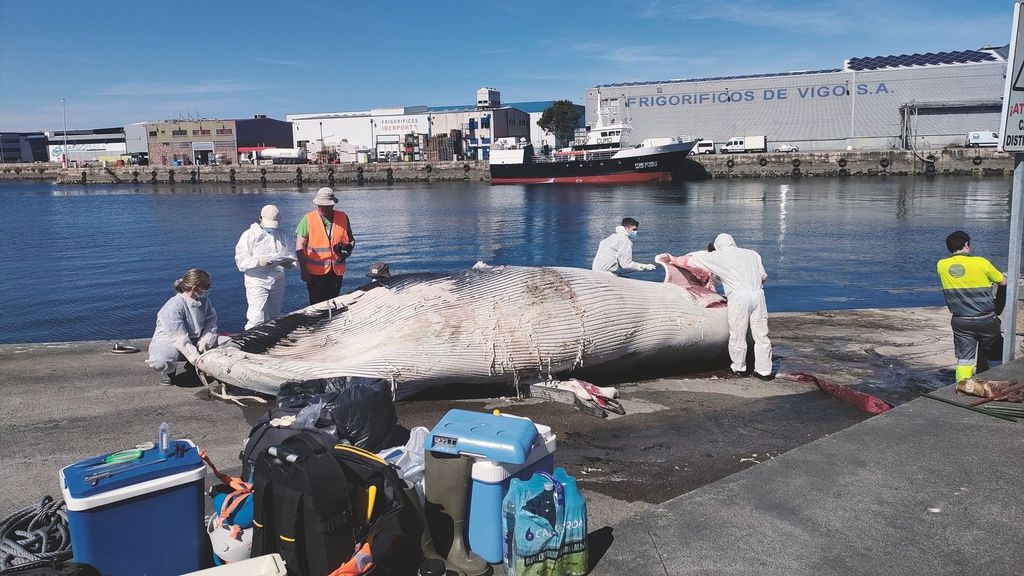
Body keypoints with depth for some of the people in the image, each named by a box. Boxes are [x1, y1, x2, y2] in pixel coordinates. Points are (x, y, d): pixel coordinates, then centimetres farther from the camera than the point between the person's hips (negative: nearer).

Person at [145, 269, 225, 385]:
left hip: (195, 341, 7)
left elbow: (211, 325, -4)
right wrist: (195, 357, -36)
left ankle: (194, 367, 4)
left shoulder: (204, 301, 0)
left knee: (227, 342, -7)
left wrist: (204, 343, -24)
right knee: (159, 361, -40)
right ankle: (170, 371, -1)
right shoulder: (174, 306, -24)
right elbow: (179, 337, -29)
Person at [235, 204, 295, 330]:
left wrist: (288, 262, -10)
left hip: (278, 281, 5)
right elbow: (240, 260, -9)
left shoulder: (281, 234, 11)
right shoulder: (250, 235, -4)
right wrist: (258, 261, -27)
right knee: (257, 319, -13)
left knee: (274, 317, 12)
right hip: (257, 281, -5)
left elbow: (290, 254, 15)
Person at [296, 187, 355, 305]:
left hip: (337, 272, 3)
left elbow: (351, 239, 15)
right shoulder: (308, 219, -4)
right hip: (315, 272, -3)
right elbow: (299, 247, -4)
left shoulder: (343, 218, 4)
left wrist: (347, 250, -7)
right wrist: (304, 269, -10)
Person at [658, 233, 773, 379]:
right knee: (761, 335, 9)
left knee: (737, 336, 10)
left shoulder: (717, 256, 9)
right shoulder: (752, 254, 19)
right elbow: (763, 275, 19)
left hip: (739, 297, -4)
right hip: (758, 295, 4)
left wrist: (673, 260, 31)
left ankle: (739, 368, 23)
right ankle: (764, 370, 14)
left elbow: (690, 260, 16)